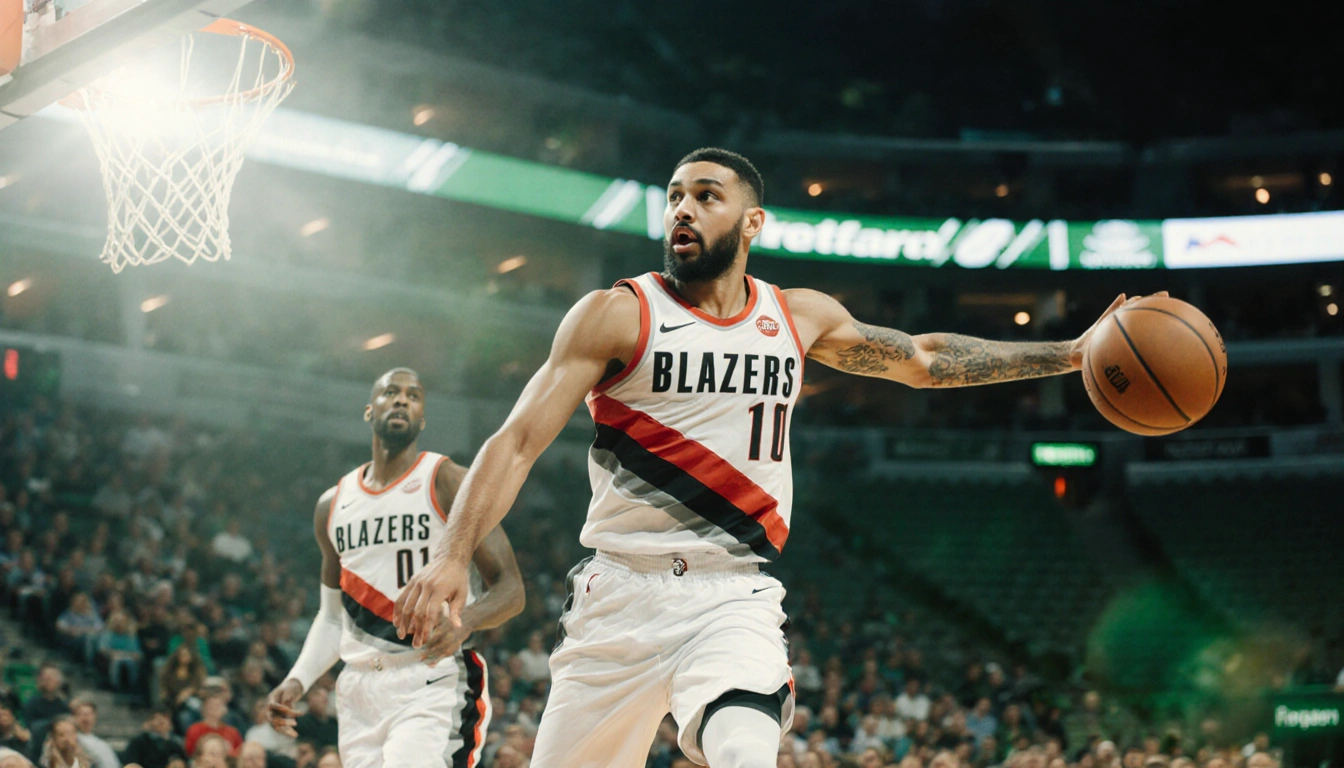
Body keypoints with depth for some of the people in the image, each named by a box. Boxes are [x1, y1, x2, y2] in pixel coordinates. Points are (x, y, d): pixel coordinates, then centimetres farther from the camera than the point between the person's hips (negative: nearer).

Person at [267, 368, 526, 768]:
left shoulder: (450, 484, -2)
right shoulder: (333, 505, 15)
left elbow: (510, 589, -5)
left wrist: (464, 623, -26)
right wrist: (297, 681, 8)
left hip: (433, 687, -6)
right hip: (360, 690, 6)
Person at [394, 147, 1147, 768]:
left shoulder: (801, 317, 9)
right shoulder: (617, 316, -3)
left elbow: (924, 358, 22)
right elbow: (519, 442, -8)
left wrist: (1073, 353, 19)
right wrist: (454, 556, -22)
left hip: (736, 597, 1)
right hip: (624, 594, -1)